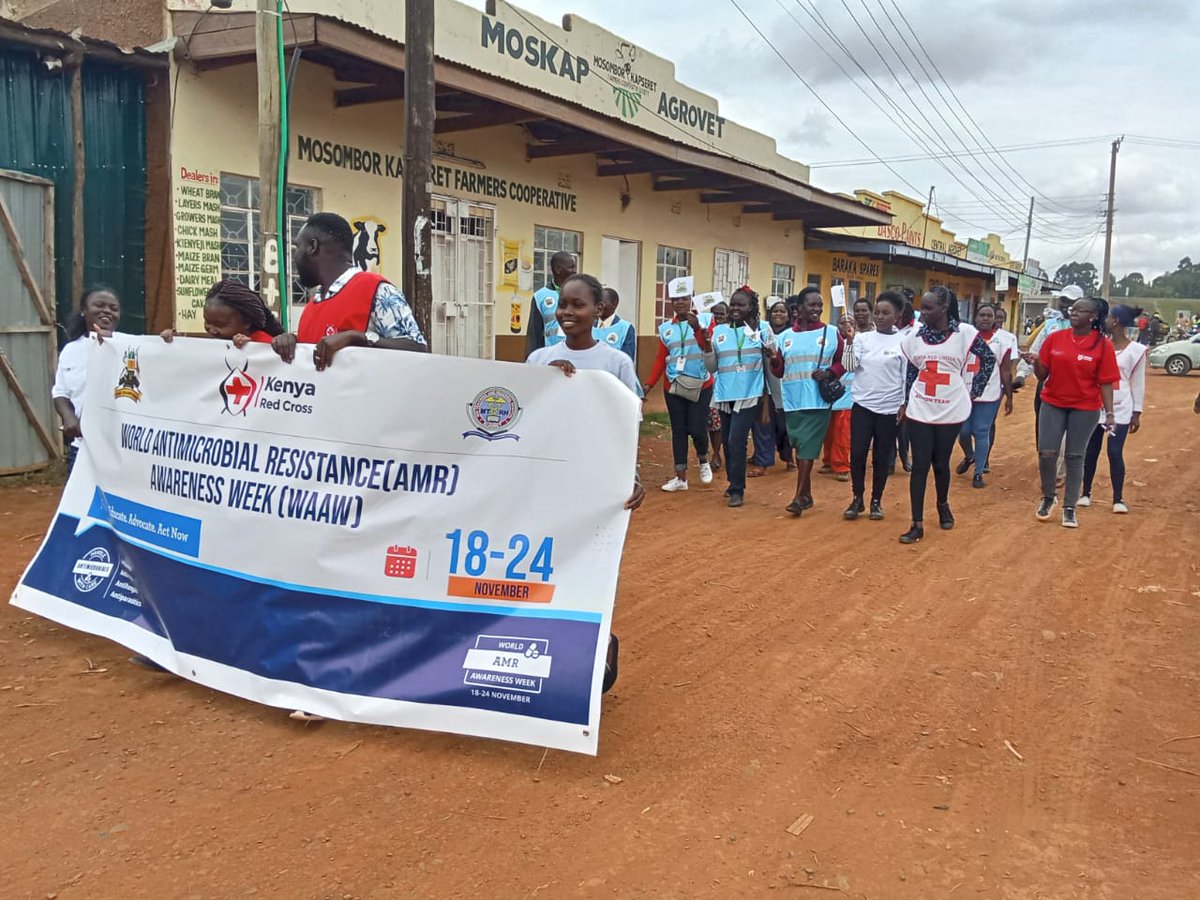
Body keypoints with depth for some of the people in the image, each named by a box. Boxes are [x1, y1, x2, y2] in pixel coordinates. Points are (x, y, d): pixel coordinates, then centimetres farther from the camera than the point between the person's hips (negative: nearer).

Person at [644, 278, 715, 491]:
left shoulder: (705, 319, -1)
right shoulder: (665, 328, 7)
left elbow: (711, 349, -13)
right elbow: (661, 359, 6)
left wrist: (697, 328, -26)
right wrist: (649, 384, -3)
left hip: (701, 385, -3)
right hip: (673, 386, 3)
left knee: (697, 428, -6)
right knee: (678, 430, 5)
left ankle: (703, 461, 24)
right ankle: (681, 477, 11)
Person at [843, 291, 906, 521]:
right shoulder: (863, 338, 2)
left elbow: (908, 376, 0)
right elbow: (850, 366, -8)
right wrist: (849, 340, -18)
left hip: (890, 408, -1)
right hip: (862, 405, 1)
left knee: (882, 457, 7)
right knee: (857, 453, -1)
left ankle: (876, 501, 20)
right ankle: (857, 499, 15)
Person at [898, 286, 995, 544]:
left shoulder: (964, 333, -8)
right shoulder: (916, 336, 1)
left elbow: (989, 359, 2)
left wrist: (974, 391, 1)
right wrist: (906, 402, 9)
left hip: (950, 411, -2)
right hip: (919, 410, 2)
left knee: (941, 463, 9)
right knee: (919, 465, -1)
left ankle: (943, 505, 39)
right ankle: (917, 524, 2)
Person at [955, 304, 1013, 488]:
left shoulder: (1002, 338, -1)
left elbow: (1006, 371, 1)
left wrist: (1009, 397, 1)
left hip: (988, 395, -2)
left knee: (981, 433, 1)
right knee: (963, 431, 4)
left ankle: (979, 472, 14)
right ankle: (969, 456, 35)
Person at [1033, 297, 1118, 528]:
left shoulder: (1103, 345, -7)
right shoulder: (1055, 338, -1)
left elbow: (1106, 383, -6)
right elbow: (1042, 375, 2)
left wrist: (1109, 413, -11)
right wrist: (1035, 362, -19)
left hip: (1085, 408, -2)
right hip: (1053, 404, 2)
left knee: (1075, 457, 5)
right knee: (1046, 453, -3)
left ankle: (1069, 508, 16)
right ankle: (1048, 496, 22)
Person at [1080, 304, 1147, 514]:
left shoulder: (1136, 350, -3)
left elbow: (1138, 383, 0)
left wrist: (1137, 413, 0)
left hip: (1120, 409, -3)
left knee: (1115, 452, -6)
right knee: (1090, 451, 7)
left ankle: (1118, 499, 4)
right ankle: (1086, 493, 19)